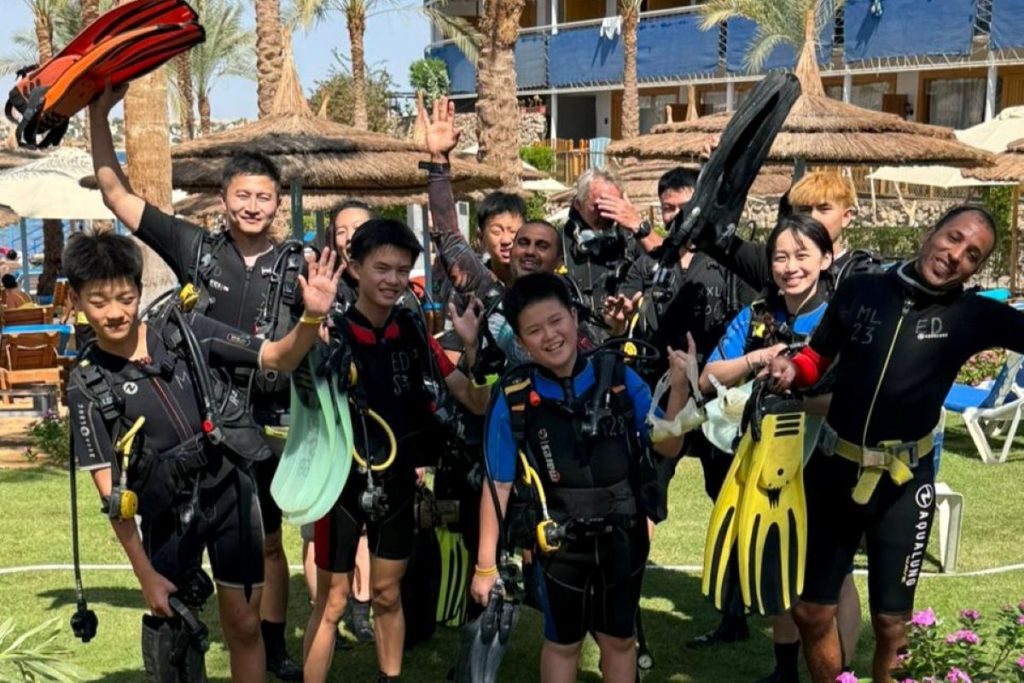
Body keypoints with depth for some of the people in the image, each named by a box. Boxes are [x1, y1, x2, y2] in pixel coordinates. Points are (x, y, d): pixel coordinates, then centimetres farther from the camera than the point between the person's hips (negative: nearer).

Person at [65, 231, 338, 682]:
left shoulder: (187, 332, -6)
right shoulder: (86, 386, -8)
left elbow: (279, 359, -6)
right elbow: (111, 491, -8)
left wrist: (312, 317, -27)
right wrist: (146, 575, -9)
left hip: (232, 494, 1)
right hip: (169, 516, -1)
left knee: (244, 624, 7)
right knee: (172, 629, 9)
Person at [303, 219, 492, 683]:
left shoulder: (414, 333, -4)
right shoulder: (331, 334, -17)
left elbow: (477, 403, -2)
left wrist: (471, 345, -19)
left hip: (397, 483, 4)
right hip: (343, 482, -4)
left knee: (387, 595, 19)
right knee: (331, 603, 5)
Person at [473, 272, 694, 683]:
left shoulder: (619, 378, -12)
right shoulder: (514, 400, -15)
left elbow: (666, 448, -8)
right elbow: (498, 484, -9)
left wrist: (679, 389, -25)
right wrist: (486, 564, -7)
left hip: (622, 538, 1)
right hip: (559, 544, -1)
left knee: (620, 640, 19)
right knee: (562, 643, 18)